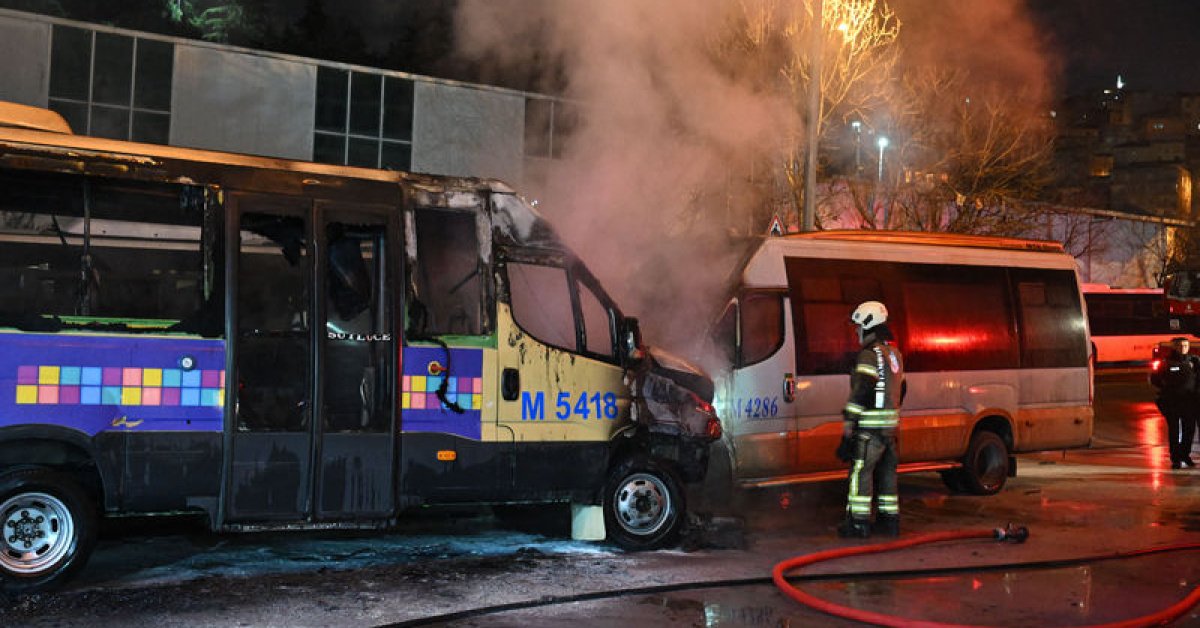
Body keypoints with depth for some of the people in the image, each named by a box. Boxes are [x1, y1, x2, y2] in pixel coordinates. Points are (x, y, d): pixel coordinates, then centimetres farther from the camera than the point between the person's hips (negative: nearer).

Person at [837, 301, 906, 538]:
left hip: (870, 426, -9)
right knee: (886, 472, 14)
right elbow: (900, 388, 23)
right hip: (891, 425, 9)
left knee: (860, 472, -5)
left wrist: (849, 420, -19)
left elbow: (862, 389, -21)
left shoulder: (870, 354, -13)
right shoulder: (895, 353, 17)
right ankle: (890, 520, 18)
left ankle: (859, 522, -5)